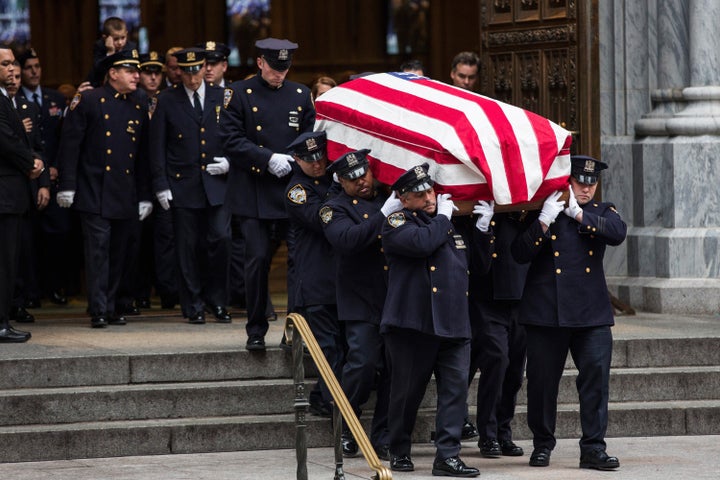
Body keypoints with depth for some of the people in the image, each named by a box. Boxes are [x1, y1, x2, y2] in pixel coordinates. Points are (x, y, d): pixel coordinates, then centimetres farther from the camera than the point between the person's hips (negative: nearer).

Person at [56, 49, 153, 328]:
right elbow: (69, 144, -4)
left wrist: (145, 196, 12)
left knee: (120, 252, 7)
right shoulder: (88, 101, -2)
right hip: (95, 193, -5)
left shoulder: (139, 108, 12)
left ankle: (110, 306, 16)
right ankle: (98, 310, -5)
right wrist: (67, 186, -10)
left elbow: (143, 156, 15)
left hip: (126, 196, 5)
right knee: (98, 249, -8)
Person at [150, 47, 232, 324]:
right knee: (188, 247, 2)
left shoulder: (221, 98, 7)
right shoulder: (167, 101, 3)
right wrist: (161, 185, -3)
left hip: (217, 184, 1)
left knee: (221, 239, -7)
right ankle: (193, 306, 11)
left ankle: (216, 301, 8)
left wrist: (229, 162, -4)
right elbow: (156, 146, 2)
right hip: (183, 185, -1)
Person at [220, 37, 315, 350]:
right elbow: (231, 141, -6)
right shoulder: (239, 93, 2)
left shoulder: (301, 95, 12)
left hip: (293, 190, 3)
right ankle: (256, 331, 4)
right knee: (258, 259, -7)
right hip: (253, 192, -3)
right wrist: (269, 159, -16)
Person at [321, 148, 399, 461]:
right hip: (362, 303, -4)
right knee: (363, 364, -12)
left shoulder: (391, 195, 14)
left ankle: (383, 438, 11)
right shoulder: (336, 209, 1)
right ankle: (344, 431, 8)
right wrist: (384, 215, -24)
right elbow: (346, 240, -19)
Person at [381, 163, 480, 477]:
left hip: (453, 323, 5)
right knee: (407, 390, 4)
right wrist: (442, 217, -7)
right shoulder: (397, 223, -1)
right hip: (412, 322, -5)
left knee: (456, 387, -4)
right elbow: (422, 242, -23)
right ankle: (399, 452, 20)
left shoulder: (451, 222, 19)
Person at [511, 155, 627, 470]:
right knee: (543, 380, 3)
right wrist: (544, 221, -16)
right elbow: (520, 254, -5)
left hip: (591, 313, 1)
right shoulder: (540, 213, 6)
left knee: (596, 374, -8)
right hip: (546, 311, -1)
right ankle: (542, 445, 18)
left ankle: (593, 448, -4)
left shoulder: (601, 212, 12)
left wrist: (578, 214, -13)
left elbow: (618, 233, -10)